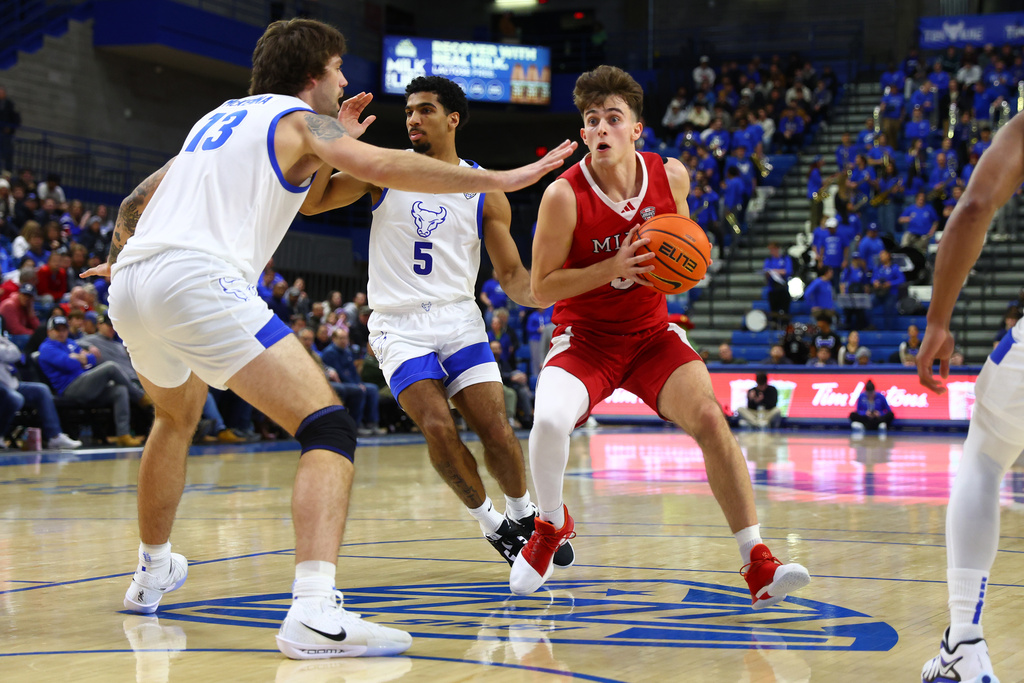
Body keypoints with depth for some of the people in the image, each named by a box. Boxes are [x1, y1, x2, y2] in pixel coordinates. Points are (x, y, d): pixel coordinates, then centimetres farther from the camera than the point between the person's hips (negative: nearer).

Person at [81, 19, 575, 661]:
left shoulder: (216, 118, 31)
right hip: (203, 283, -8)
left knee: (178, 415, 36)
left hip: (130, 289, 8)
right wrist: (500, 178, -8)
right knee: (330, 428, -10)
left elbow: (140, 200, 38)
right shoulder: (302, 121, 10)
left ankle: (153, 571, 51)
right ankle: (315, 614, -29)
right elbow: (383, 165, -9)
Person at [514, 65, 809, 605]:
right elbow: (541, 287, -15)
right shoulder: (564, 195, -18)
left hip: (652, 333, 3)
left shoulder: (670, 176, -6)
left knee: (709, 418, -19)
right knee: (549, 420, -30)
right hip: (584, 337, -3)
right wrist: (612, 268, -28)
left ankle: (758, 566, -13)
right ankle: (551, 525, 3)